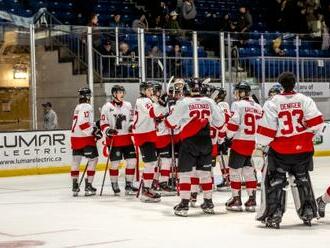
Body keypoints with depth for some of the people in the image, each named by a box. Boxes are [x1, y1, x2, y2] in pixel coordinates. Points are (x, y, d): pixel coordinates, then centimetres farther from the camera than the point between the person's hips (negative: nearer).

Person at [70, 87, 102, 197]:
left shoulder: (78, 107, 19)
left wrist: (94, 126, 13)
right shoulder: (87, 107, -12)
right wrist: (94, 131, -20)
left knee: (76, 161, 12)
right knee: (93, 159, -3)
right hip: (85, 138, -9)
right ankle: (88, 186, -7)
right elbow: (83, 123, -23)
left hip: (75, 138, 9)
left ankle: (75, 186, 17)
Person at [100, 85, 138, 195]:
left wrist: (132, 125, -3)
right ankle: (114, 185, 14)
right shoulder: (107, 107, -3)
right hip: (114, 140, -4)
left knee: (132, 160, 1)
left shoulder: (128, 105, 10)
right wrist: (108, 130, -19)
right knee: (115, 163, -2)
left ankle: (129, 184, 13)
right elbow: (103, 124, -2)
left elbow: (132, 119, 17)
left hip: (127, 139, 4)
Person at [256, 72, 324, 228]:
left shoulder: (272, 103, -9)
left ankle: (274, 215, 0)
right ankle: (308, 212, 23)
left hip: (280, 150, -3)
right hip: (303, 149, 3)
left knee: (274, 181, 6)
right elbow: (316, 122, -5)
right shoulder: (305, 100, -1)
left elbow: (267, 129, -11)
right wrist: (310, 135, 14)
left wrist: (262, 144, 5)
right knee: (301, 178, 20)